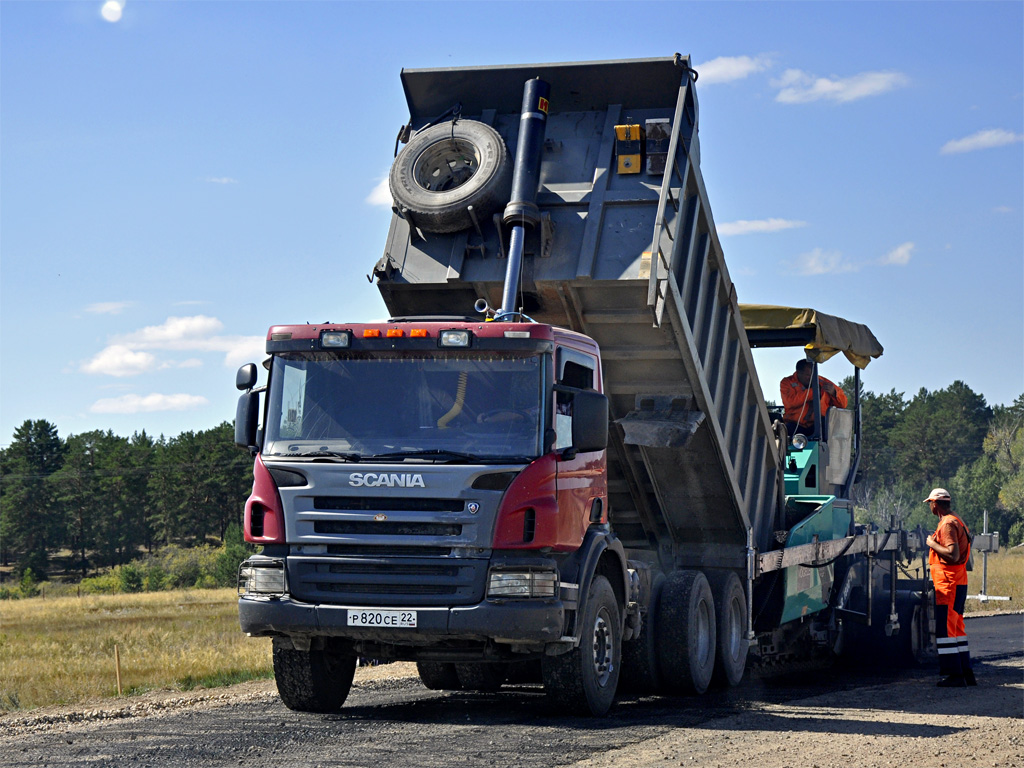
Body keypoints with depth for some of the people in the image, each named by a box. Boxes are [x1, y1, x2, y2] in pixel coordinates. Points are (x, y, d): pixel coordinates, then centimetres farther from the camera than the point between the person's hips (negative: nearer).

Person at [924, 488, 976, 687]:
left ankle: (954, 675, -10)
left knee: (945, 629, -8)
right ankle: (966, 673, 16)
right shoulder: (956, 522, 17)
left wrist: (932, 544, -15)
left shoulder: (947, 524, -16)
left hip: (948, 584, -10)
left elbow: (953, 555, -25)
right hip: (959, 582, 10)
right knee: (956, 628, 14)